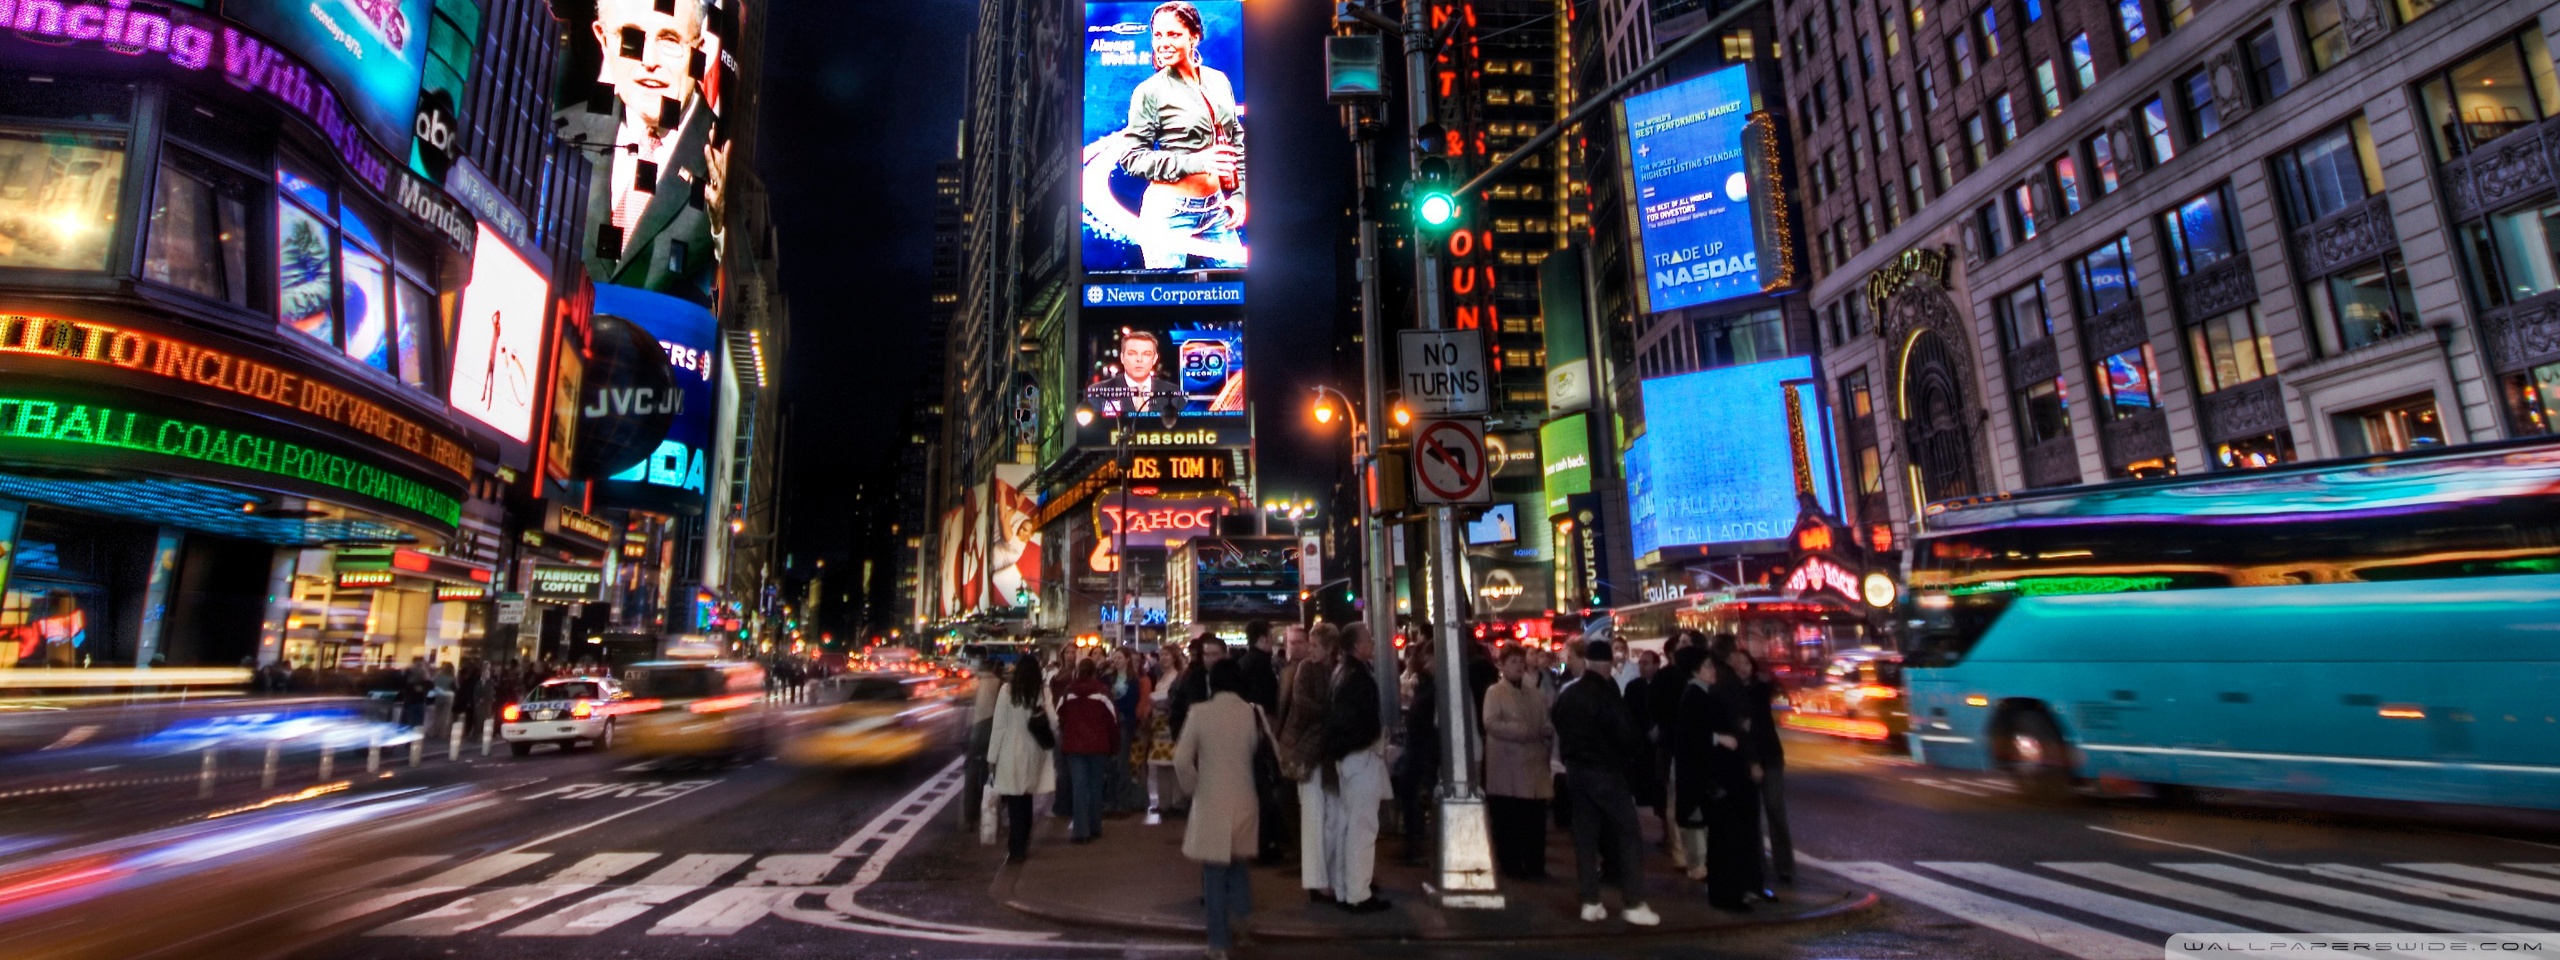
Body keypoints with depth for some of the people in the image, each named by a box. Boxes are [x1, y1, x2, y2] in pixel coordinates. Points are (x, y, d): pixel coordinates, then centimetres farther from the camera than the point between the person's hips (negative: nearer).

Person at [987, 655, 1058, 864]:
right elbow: (1053, 722, -9)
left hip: (1011, 753, -2)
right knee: (1025, 802, 18)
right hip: (1033, 753, 3)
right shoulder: (1043, 691, -4)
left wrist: (992, 756, -1)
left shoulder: (1007, 690, -8)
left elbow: (999, 725, -7)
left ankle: (1016, 850, 3)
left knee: (1015, 803, 4)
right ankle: (1023, 845, 27)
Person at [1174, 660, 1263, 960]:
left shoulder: (1200, 712, -11)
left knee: (1214, 872, 9)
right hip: (1244, 802, 3)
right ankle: (1240, 920, 14)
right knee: (1237, 864, 25)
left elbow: (1181, 760, -13)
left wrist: (1192, 787, 3)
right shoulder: (1253, 713, -4)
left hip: (1211, 803, -2)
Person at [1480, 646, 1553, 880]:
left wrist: (1548, 732, -10)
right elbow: (1491, 723, -16)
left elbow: (1547, 723, 13)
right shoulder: (1494, 692, -3)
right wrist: (1524, 731, -19)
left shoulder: (1537, 693, 13)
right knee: (1507, 822, 3)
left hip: (1534, 764, 4)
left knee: (1535, 821, 7)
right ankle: (1511, 867, 13)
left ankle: (1535, 866, 18)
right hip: (1506, 768, -4)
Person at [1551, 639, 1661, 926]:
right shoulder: (1607, 693, -15)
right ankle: (1633, 904, 1)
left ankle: (1590, 902, 12)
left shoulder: (1567, 694, 6)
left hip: (1577, 770, 7)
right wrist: (1639, 755, 4)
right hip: (1607, 771, -6)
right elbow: (1626, 734, -15)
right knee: (1629, 834, 2)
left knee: (1585, 836, 10)